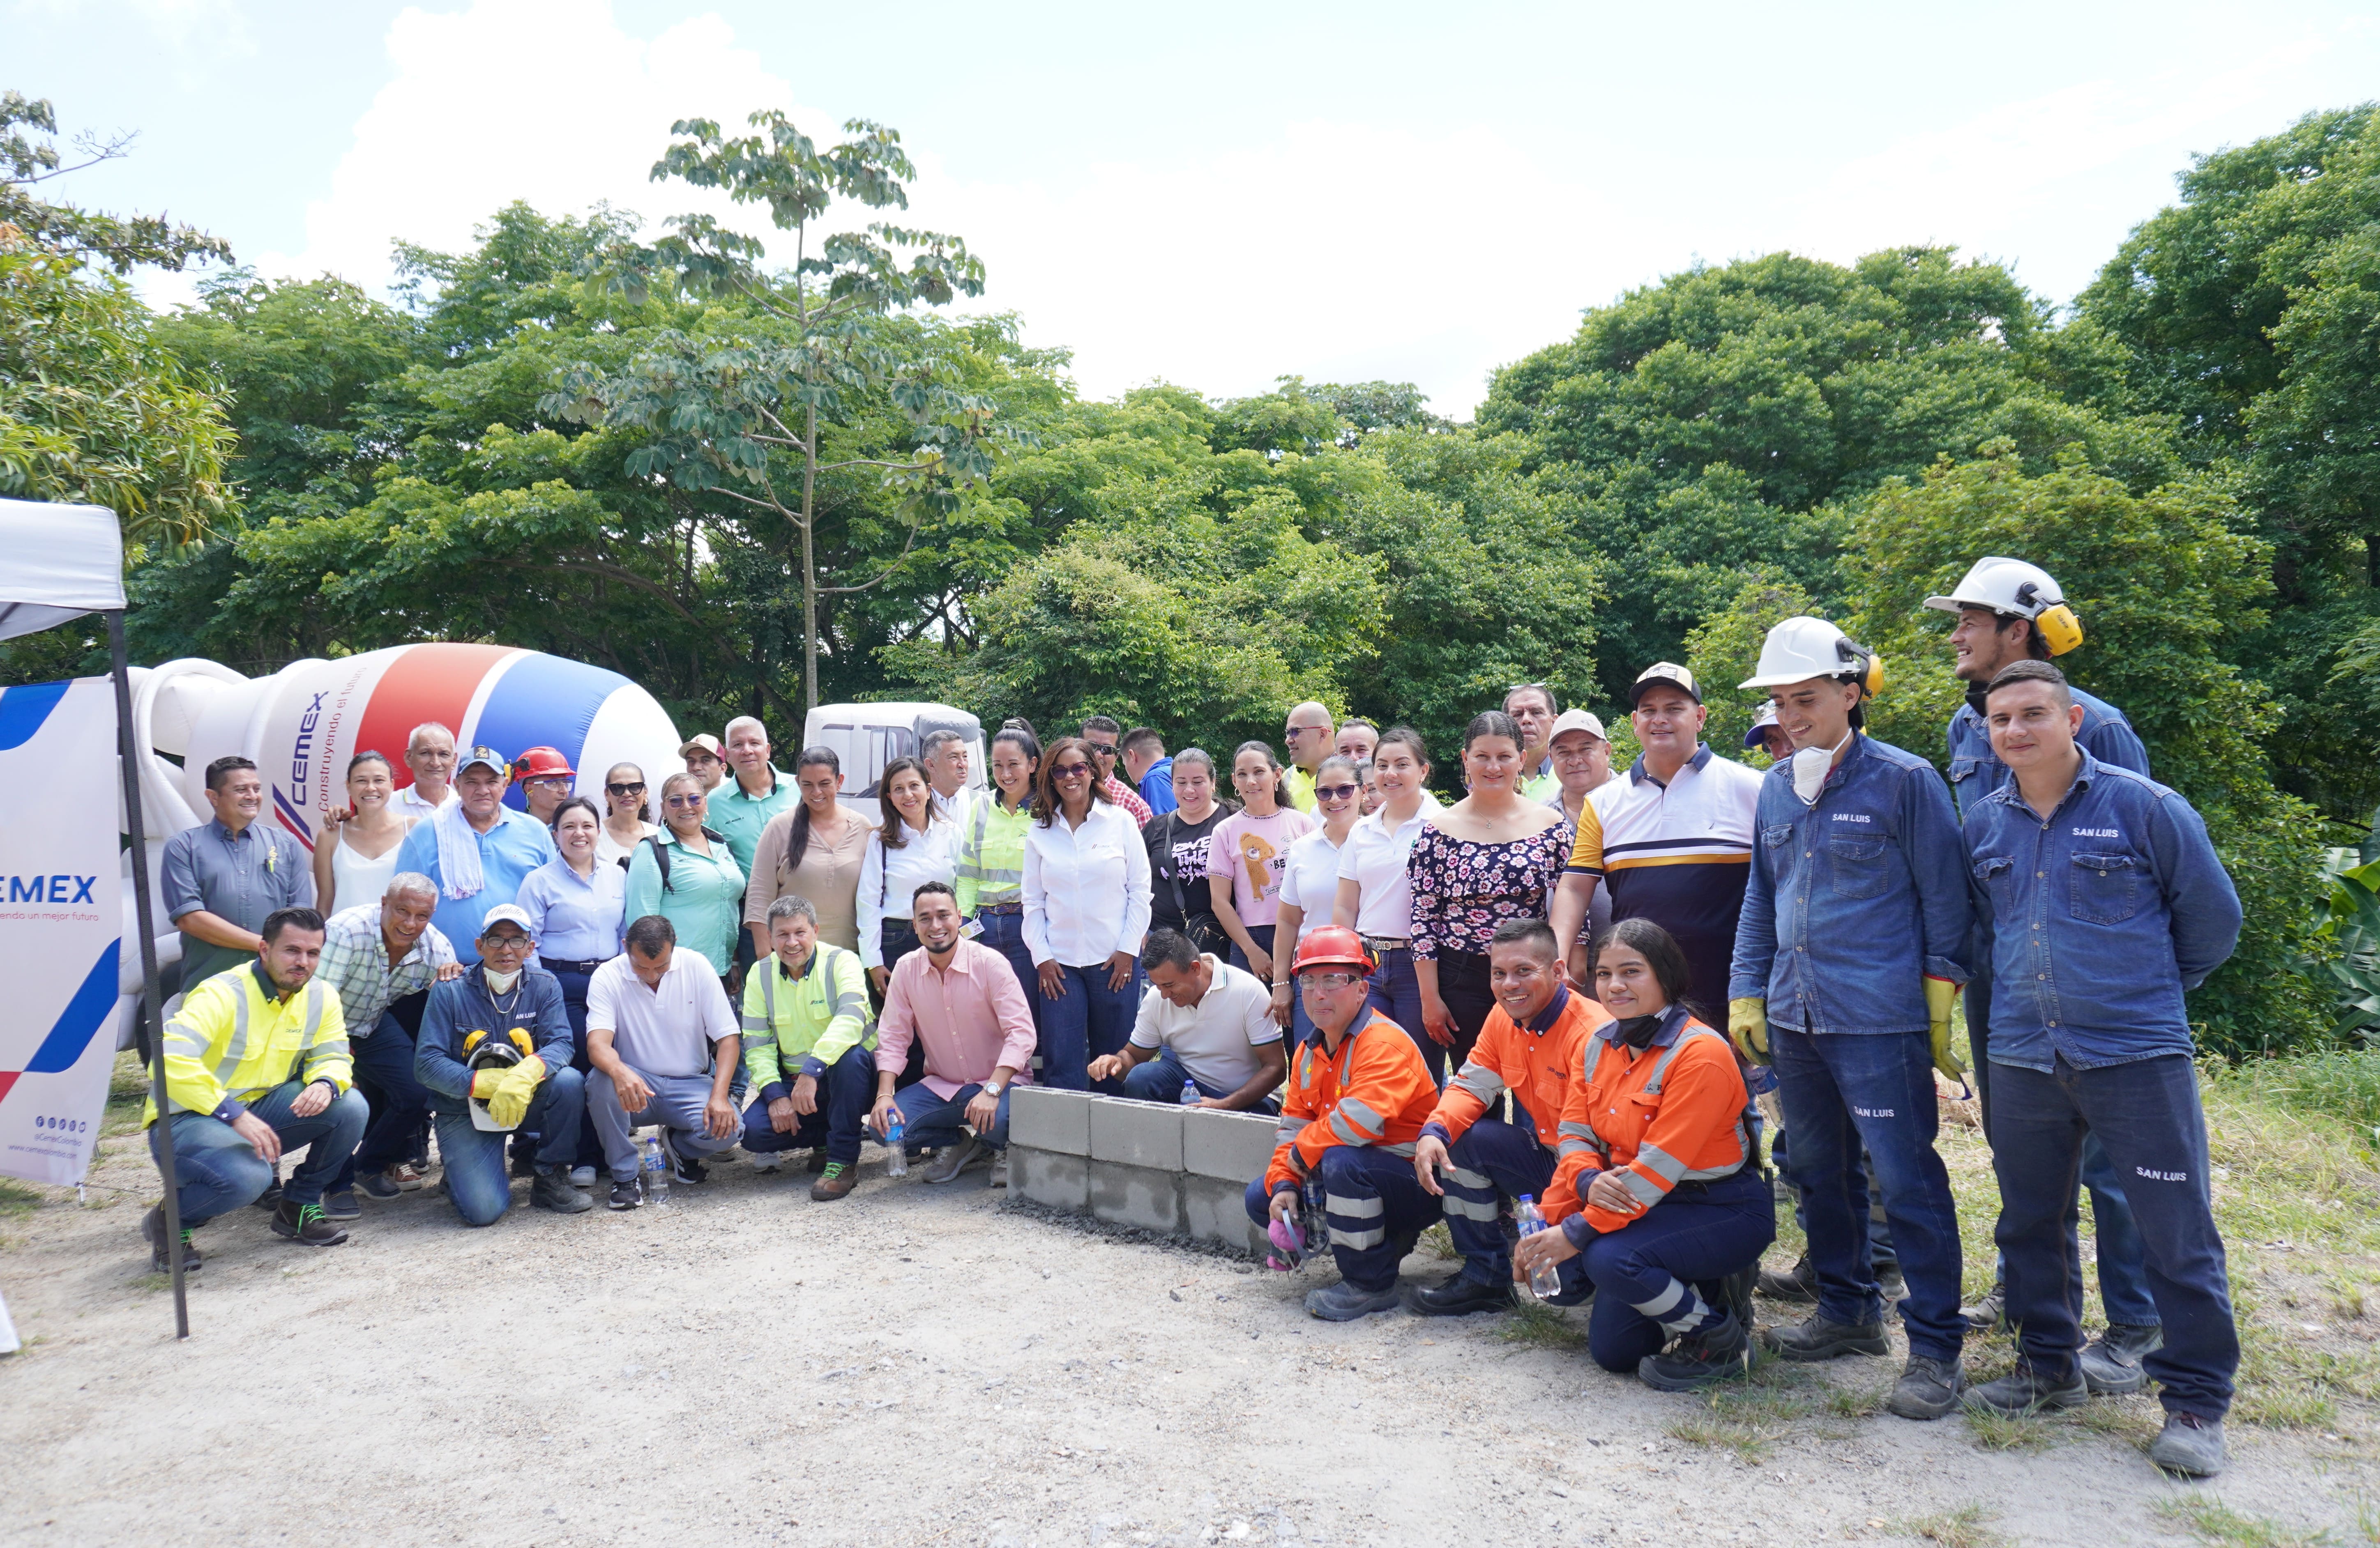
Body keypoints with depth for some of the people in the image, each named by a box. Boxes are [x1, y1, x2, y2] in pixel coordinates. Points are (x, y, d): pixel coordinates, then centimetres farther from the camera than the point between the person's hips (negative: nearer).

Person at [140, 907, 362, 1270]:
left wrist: (326, 1084, -28)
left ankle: (298, 1208, 5)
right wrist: (235, 1116, -39)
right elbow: (170, 1059, -33)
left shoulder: (322, 998, 0)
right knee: (248, 1176, -35)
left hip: (260, 1109, 6)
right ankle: (168, 1221, -1)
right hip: (188, 1119, -6)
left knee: (350, 1107, -17)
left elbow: (333, 1057, -2)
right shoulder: (222, 994, -21)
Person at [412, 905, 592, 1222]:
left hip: (525, 1101, 2)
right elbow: (426, 1064, -13)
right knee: (483, 1210, -21)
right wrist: (485, 1083, -28)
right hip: (465, 1112, -2)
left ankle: (550, 1177, -6)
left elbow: (562, 1044, -15)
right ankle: (462, 1170, 17)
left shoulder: (545, 987, -3)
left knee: (569, 1081, -30)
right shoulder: (450, 993, -8)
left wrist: (527, 1073, -37)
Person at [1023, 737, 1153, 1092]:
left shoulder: (1120, 821, 2)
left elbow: (1140, 889, 2)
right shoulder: (1039, 832, 7)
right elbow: (1033, 900, 8)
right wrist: (1041, 956, -1)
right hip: (1060, 962, 1)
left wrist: (1128, 949, -4)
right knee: (1061, 1065, -2)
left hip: (1115, 959, -1)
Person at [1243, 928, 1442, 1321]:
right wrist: (1284, 1184, -9)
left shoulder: (1384, 1043, -23)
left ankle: (1370, 1284, -17)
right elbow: (1293, 1124, 9)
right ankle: (1385, 1242, 11)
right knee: (1260, 1198, 6)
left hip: (1414, 1185, -9)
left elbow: (1358, 1122, -36)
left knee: (1342, 1162, -37)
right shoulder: (1310, 1052, 7)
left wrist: (1303, 1153, -19)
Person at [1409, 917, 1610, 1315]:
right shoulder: (1503, 1018, -1)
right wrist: (1434, 1132, -22)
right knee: (1458, 1138, -12)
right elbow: (1471, 1086, 1)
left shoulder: (1593, 1034, -26)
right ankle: (1485, 1276, 2)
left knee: (1564, 1283, -25)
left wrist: (1545, 1224, -32)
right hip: (1541, 1155, 7)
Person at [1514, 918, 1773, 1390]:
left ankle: (1720, 1340, -6)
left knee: (1609, 1258, -31)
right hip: (1640, 1206, 8)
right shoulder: (1603, 1042, 0)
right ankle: (1706, 1289, 26)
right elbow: (1574, 1132, 0)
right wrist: (1590, 1180, -24)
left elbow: (1658, 1166, -27)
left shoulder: (1701, 1054, -24)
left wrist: (1576, 1233, -27)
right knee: (1610, 1349, 5)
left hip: (1725, 1211, -7)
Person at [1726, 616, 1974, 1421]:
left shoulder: (1904, 780, -6)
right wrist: (1745, 996, 12)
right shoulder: (1775, 789, 11)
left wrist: (1940, 1015, -6)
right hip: (1794, 1019, 6)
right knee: (1819, 1171, 15)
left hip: (1879, 1022, -6)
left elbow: (1945, 900, -4)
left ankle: (1936, 1347, 9)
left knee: (1907, 1181, -3)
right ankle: (1847, 1311, 31)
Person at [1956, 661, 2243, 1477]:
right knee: (2030, 1224, 14)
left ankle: (2195, 1401, 16)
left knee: (2179, 1233, 1)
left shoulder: (2144, 806, -6)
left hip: (2136, 1052, -4)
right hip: (2024, 1056, 5)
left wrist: (2154, 987, 13)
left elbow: (2212, 916, 4)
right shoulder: (1984, 822, 7)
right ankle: (2049, 1366, 31)